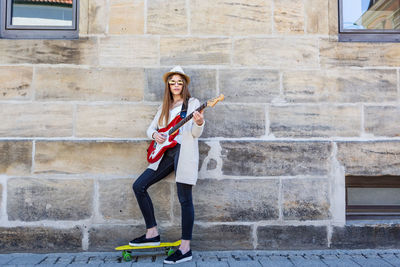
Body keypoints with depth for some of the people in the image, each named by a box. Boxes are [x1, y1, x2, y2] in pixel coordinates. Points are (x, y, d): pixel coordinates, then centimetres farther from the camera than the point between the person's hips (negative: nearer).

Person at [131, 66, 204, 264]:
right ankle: (152, 233, 9)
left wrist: (199, 123, -29)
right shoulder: (164, 107, 20)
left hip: (184, 152, -6)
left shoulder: (193, 103, 3)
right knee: (139, 186, -1)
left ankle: (185, 248, 1)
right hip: (166, 152, 7)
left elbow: (196, 134, -6)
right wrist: (154, 134, -2)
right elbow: (151, 127, 22)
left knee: (184, 199, -6)